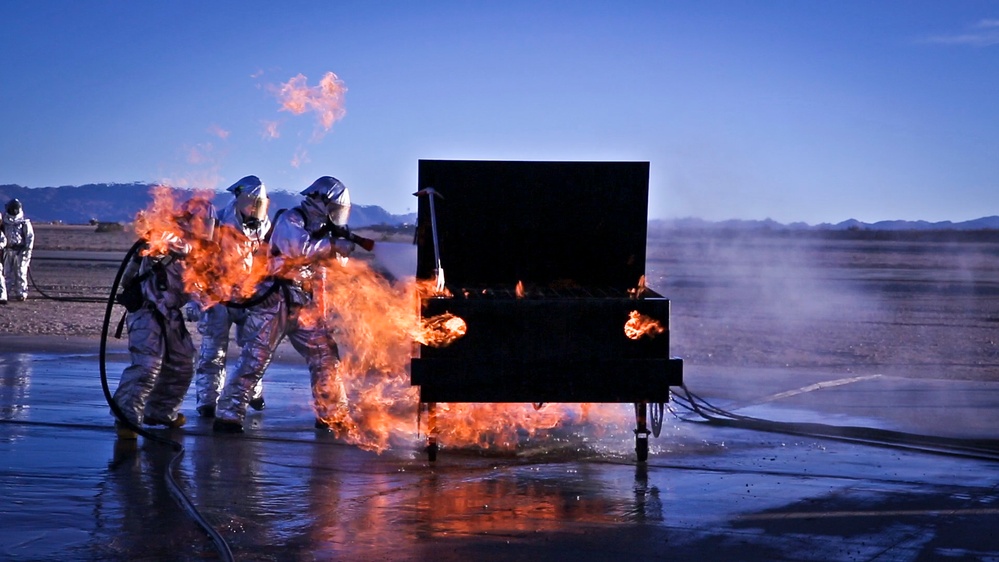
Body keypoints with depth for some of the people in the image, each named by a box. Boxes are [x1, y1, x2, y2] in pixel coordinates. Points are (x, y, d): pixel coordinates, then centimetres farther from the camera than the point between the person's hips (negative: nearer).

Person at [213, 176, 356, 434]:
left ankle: (331, 417, 17)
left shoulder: (320, 228, 15)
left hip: (305, 307, 8)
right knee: (255, 358, -9)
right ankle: (227, 416, -7)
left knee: (325, 357, 6)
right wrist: (335, 245, -20)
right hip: (276, 301, -8)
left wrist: (342, 244, -3)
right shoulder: (289, 221, -9)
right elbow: (300, 248, -28)